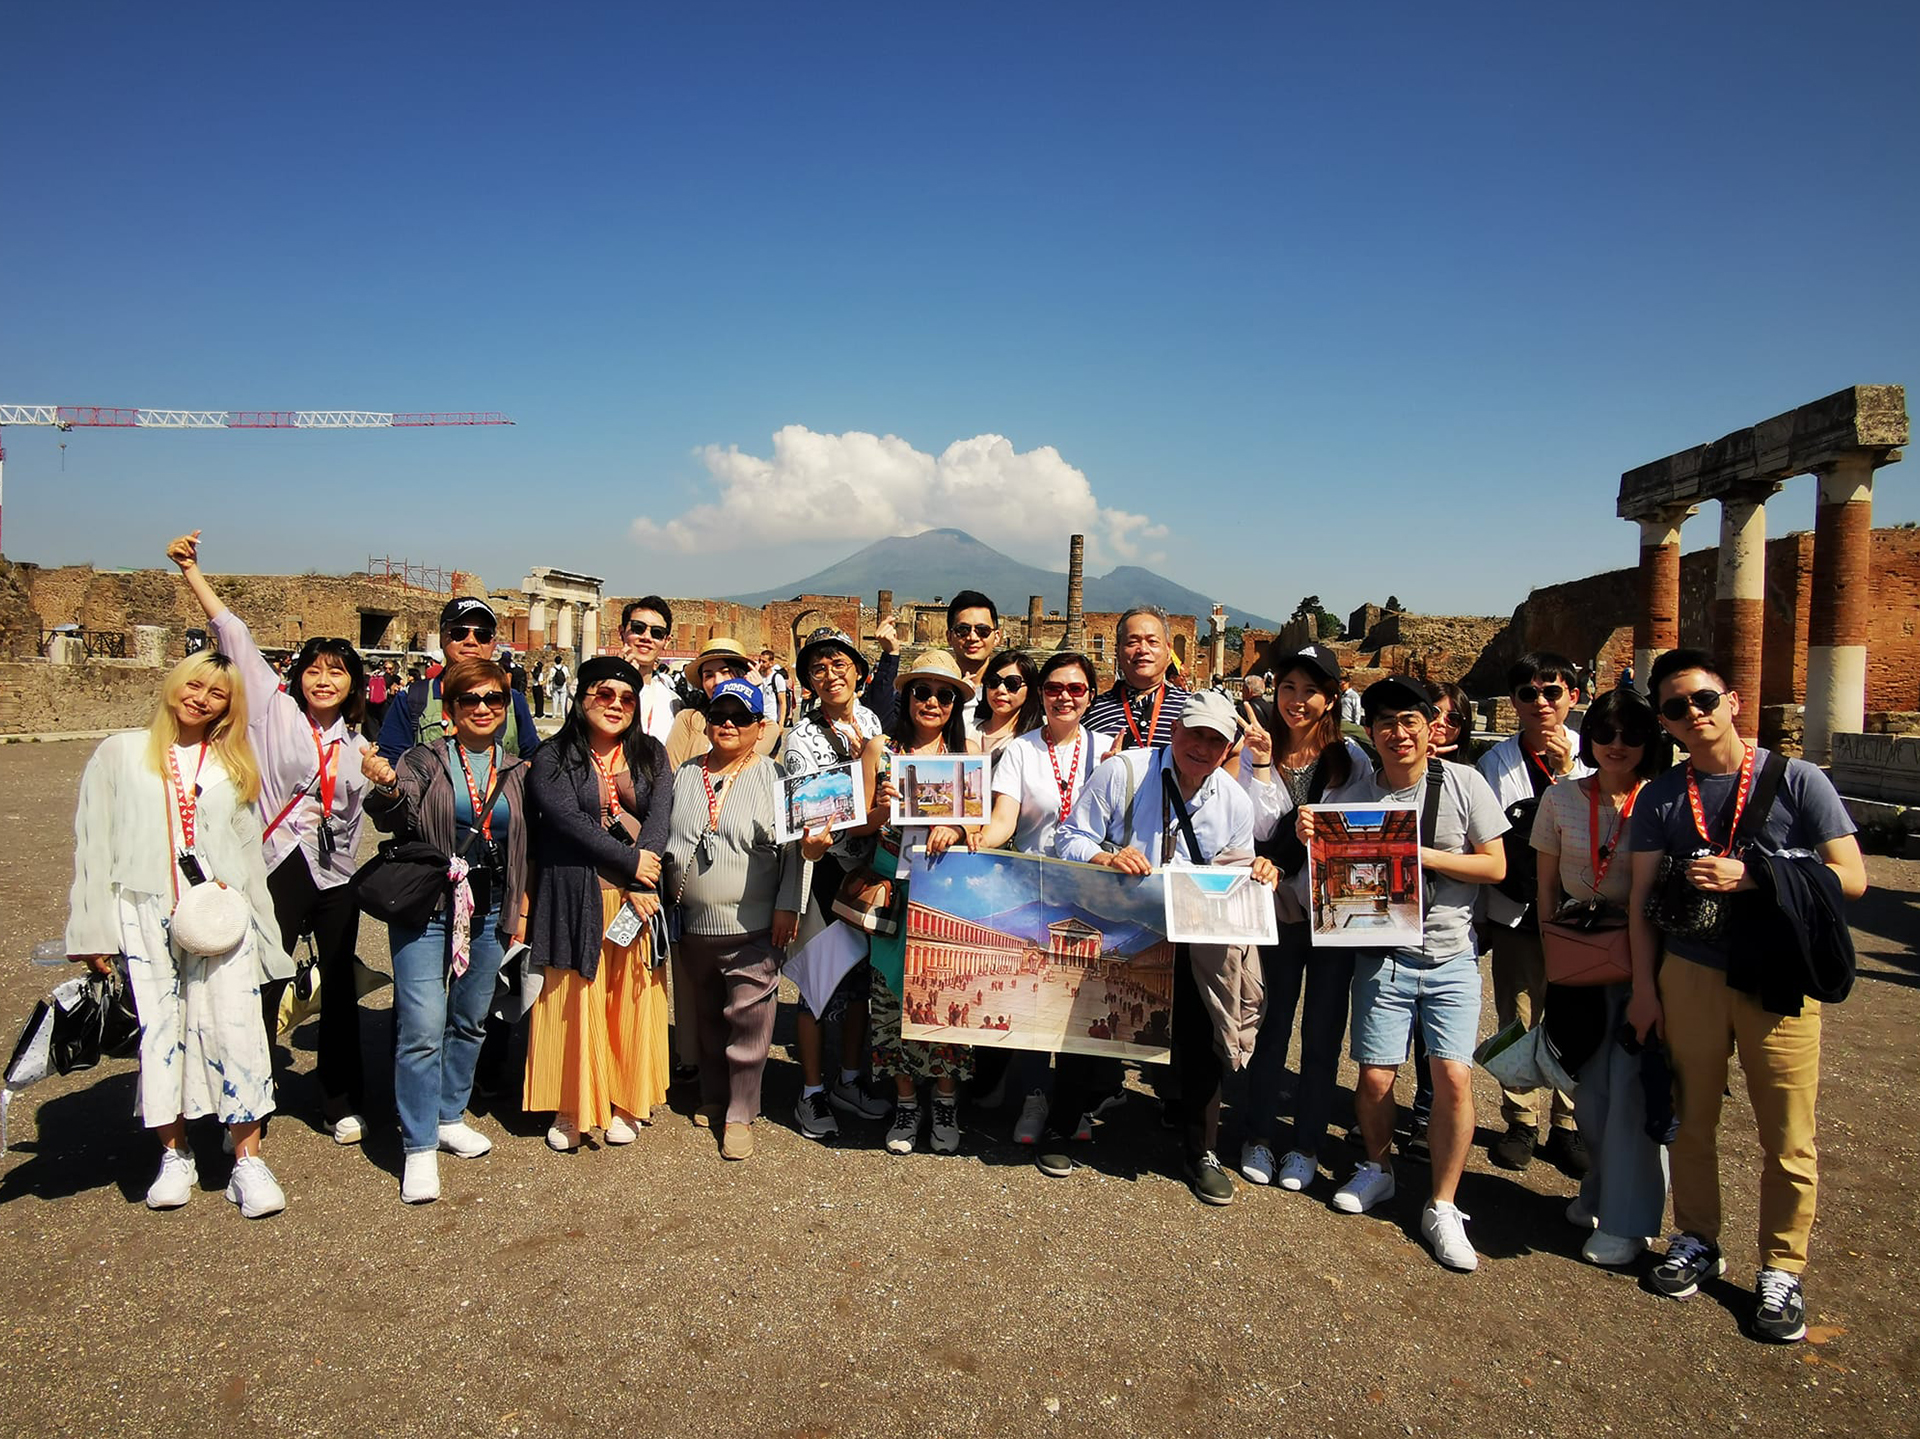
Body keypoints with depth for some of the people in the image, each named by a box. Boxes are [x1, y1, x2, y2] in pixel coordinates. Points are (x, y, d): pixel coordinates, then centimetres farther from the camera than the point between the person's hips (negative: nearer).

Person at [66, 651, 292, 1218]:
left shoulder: (232, 767, 15)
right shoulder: (119, 755, 8)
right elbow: (93, 846, 5)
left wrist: (265, 935, 13)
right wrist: (93, 933, -2)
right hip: (143, 916, -1)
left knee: (237, 1029, -7)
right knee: (159, 1033, 3)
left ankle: (248, 1162, 0)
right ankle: (175, 1155, 20)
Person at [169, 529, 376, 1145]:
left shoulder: (356, 744, 14)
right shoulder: (274, 708, 3)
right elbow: (233, 635, -2)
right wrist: (191, 570, -5)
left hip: (336, 874, 3)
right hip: (279, 867, -3)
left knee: (339, 989, 9)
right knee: (261, 989, -1)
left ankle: (343, 1105, 22)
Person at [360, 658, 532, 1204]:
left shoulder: (517, 771, 8)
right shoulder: (426, 759, -2)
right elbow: (396, 817, -16)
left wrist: (520, 912, 10)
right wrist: (388, 788, -37)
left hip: (489, 909, 4)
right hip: (426, 907, -4)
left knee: (470, 1020, 14)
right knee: (422, 1027, -9)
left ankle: (449, 1116, 32)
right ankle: (420, 1148, 1)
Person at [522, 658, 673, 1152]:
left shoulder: (651, 754, 11)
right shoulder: (553, 759, 2)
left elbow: (660, 815, -2)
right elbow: (568, 820, -11)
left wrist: (640, 887, -15)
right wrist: (629, 861, -16)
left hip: (639, 896, 3)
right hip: (576, 899, -2)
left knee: (633, 1000, 6)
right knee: (575, 1001, 1)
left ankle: (625, 1103, 18)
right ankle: (570, 1108, 13)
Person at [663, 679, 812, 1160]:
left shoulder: (774, 777, -4)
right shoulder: (685, 775, 9)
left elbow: (795, 848, -5)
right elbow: (664, 839, 16)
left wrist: (788, 905, -11)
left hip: (752, 927, -5)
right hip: (693, 924, 5)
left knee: (747, 1021, -3)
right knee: (706, 1017, 18)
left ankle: (740, 1115, 10)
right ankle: (712, 1097, 34)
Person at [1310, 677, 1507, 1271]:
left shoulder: (1463, 783, -2)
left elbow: (1494, 865, -2)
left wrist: (1425, 856, -16)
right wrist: (1310, 837, -16)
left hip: (1451, 958, -1)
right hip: (1382, 957, 1)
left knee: (1454, 1077, -8)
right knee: (1375, 1078, 1)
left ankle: (1443, 1208, 9)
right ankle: (1377, 1168, 31)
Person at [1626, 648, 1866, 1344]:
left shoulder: (1796, 780, -2)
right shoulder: (1659, 797, 5)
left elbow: (1850, 877, -6)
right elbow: (1643, 898, 7)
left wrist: (1750, 877, -17)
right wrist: (1643, 987, 3)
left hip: (1778, 980, -2)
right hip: (1689, 973, 2)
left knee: (1788, 1137, 4)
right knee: (1691, 1119, 11)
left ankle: (1780, 1271, 21)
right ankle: (1696, 1242, 29)